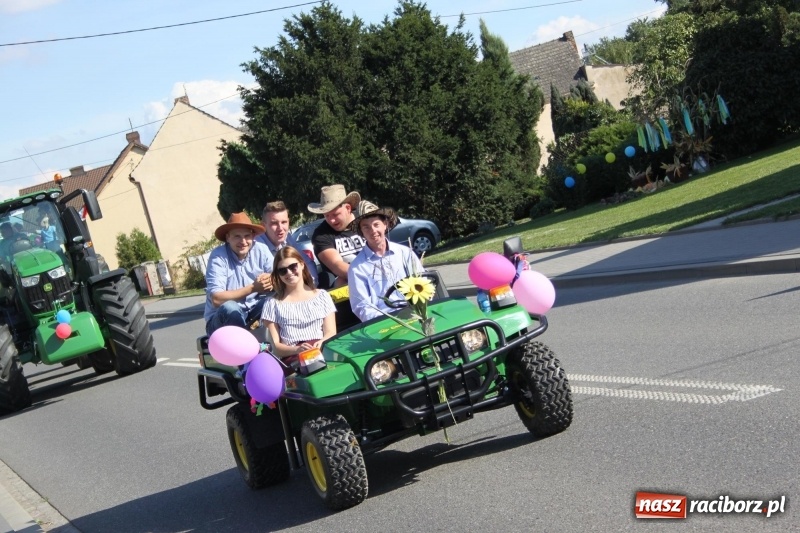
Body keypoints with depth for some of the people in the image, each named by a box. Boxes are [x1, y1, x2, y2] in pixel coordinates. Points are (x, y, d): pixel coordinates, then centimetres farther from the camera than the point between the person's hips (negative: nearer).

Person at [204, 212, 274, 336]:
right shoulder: (218, 256, -17)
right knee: (230, 307, -34)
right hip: (222, 318, -3)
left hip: (252, 311, 4)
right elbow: (216, 299, -24)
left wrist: (271, 281, -33)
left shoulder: (261, 250, -6)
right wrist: (252, 288, -29)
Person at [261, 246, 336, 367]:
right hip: (292, 357, -2)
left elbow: (331, 333, 13)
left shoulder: (322, 296, 23)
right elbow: (276, 346, 8)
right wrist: (297, 349, -15)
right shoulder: (273, 304, 16)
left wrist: (322, 343, -13)